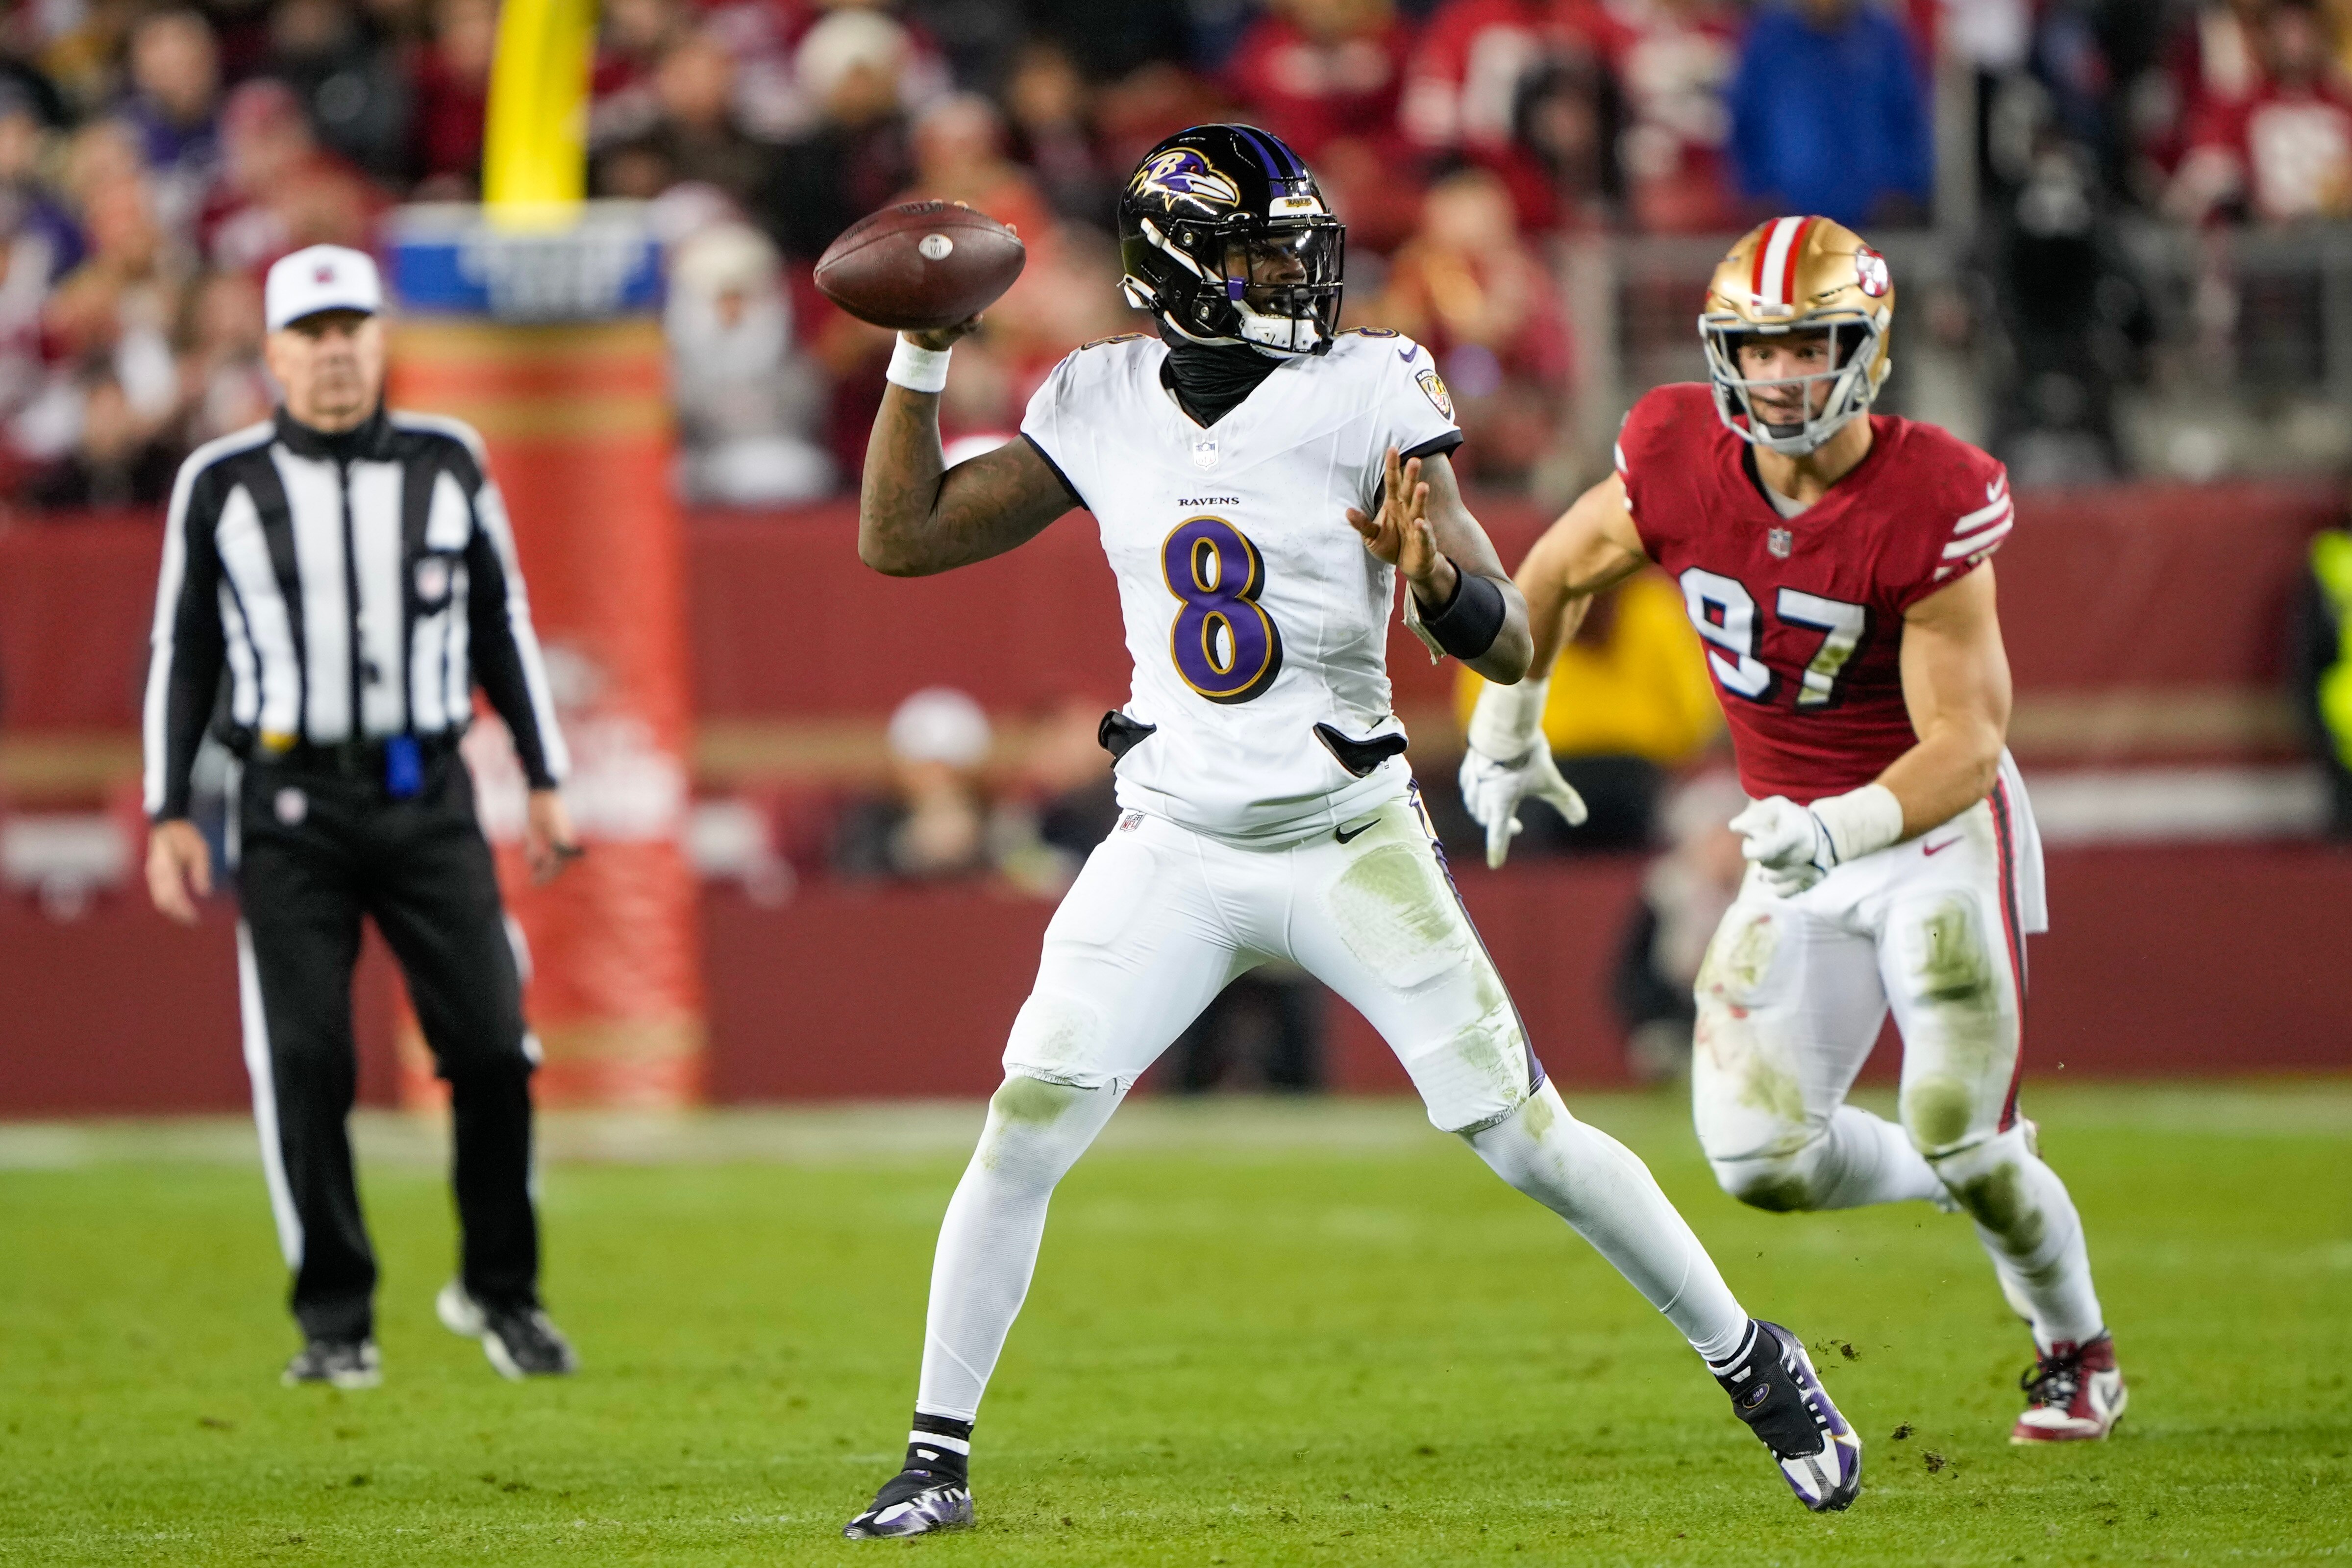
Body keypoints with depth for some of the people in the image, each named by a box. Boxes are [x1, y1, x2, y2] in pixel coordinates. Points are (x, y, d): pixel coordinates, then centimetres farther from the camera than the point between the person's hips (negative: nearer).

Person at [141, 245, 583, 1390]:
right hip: (291, 802, -1)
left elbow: (502, 624, 14)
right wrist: (169, 816, 2)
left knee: (492, 1046, -6)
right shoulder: (223, 483, 3)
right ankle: (336, 1324, 4)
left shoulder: (446, 464, 8)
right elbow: (183, 652, 8)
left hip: (429, 800, 1)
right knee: (304, 1061, -6)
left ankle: (499, 1293, 12)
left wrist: (546, 783, 10)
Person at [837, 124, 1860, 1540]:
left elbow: (1510, 648, -14)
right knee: (1025, 1132, -10)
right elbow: (900, 538, 6)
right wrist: (922, 357, -4)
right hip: (1175, 850, 2)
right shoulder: (1103, 406, 0)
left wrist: (1437, 577, -36)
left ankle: (1756, 1362, 15)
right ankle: (937, 1460, 2)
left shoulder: (1369, 395, -11)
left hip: (1350, 842, -2)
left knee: (1521, 1132, -3)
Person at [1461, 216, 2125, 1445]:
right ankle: (1958, 1175, 25)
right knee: (1764, 1159, -7)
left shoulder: (1929, 505, -23)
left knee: (1962, 1145, -10)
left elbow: (1965, 743, -23)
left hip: (1940, 833, -4)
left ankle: (2076, 1350, 20)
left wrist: (1843, 829, -40)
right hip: (1800, 849, 4)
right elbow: (1557, 575, 10)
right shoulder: (1681, 462, -12)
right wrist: (1504, 730, 21)